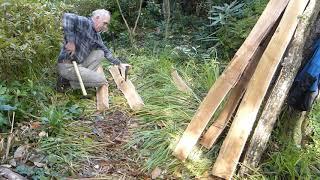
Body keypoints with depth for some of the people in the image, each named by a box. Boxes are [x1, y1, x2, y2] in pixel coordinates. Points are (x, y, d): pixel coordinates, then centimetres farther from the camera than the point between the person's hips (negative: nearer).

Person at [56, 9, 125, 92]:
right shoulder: (85, 23, -14)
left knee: (100, 53, 10)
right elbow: (67, 17, -32)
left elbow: (105, 51, 28)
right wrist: (70, 41, -31)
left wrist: (118, 63, 30)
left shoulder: (96, 35, 14)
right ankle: (67, 82, -3)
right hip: (67, 66, -9)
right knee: (102, 80, -10)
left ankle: (84, 75, -1)